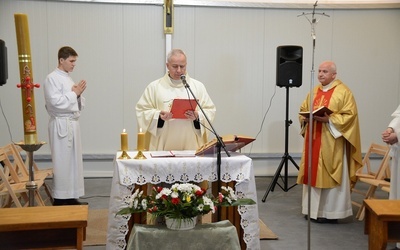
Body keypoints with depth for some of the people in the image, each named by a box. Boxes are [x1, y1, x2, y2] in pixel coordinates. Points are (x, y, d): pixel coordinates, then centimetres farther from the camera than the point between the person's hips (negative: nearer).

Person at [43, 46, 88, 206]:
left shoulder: (68, 79, 17)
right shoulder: (52, 78, -7)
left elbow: (78, 106, 20)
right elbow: (55, 102, -19)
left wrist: (78, 95, 1)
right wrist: (73, 93, -9)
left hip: (72, 124, 8)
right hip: (61, 125, -8)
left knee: (74, 161, 9)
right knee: (62, 162, -5)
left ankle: (71, 197, 16)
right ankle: (60, 199, 3)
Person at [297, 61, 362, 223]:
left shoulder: (343, 92, -6)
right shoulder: (314, 91, 14)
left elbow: (350, 115, -12)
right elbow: (303, 110, 18)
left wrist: (329, 120, -22)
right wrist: (305, 118, -4)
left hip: (332, 142, -6)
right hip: (314, 140, 6)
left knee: (330, 176, -1)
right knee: (313, 174, 8)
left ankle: (330, 213, 7)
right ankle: (313, 210, 18)